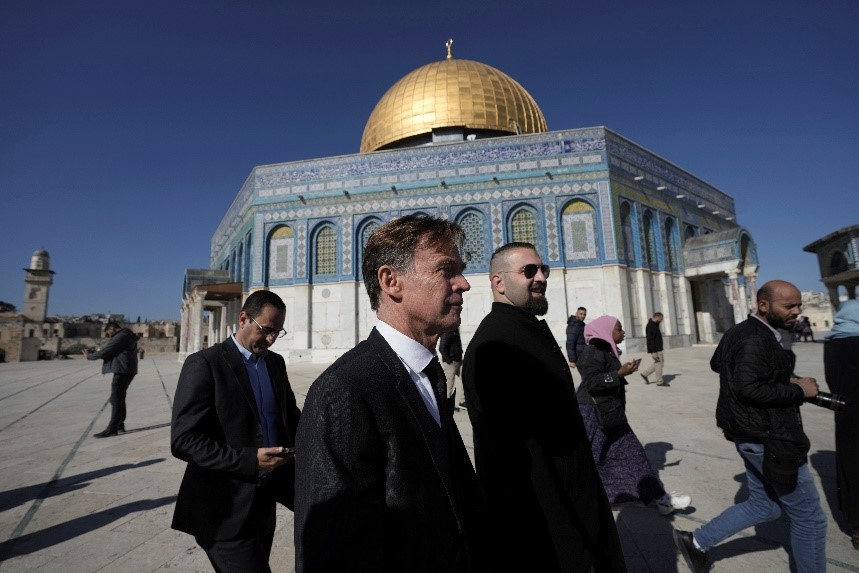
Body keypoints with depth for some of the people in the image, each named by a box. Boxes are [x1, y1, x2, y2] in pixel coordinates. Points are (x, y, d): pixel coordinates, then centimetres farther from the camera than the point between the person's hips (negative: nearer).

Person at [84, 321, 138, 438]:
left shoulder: (120, 337, -14)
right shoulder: (127, 336, 18)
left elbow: (105, 352, -15)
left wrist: (89, 356, 0)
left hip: (122, 371, -11)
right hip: (127, 371, 11)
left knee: (116, 399, -7)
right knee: (119, 398, 17)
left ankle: (112, 429, -4)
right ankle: (119, 425, 25)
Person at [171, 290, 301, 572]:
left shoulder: (276, 362, 7)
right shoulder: (204, 363, -13)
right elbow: (183, 440, -18)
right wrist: (249, 460, -26)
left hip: (263, 500, 7)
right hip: (227, 508, -6)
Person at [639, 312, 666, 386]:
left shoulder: (655, 325, 14)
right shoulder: (650, 326, -18)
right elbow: (650, 340, -23)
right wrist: (653, 352, -25)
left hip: (658, 349, 10)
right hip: (655, 350, -10)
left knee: (660, 363, 14)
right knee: (659, 364, -2)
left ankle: (645, 373, 19)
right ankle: (660, 382, 10)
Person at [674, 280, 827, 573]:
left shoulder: (741, 331, 9)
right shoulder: (755, 339, -22)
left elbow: (716, 363, 21)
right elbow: (748, 389, -29)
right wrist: (798, 390, -16)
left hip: (754, 435, 10)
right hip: (768, 439, -10)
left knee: (763, 506, 20)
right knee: (808, 516, 9)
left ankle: (697, 541, 23)